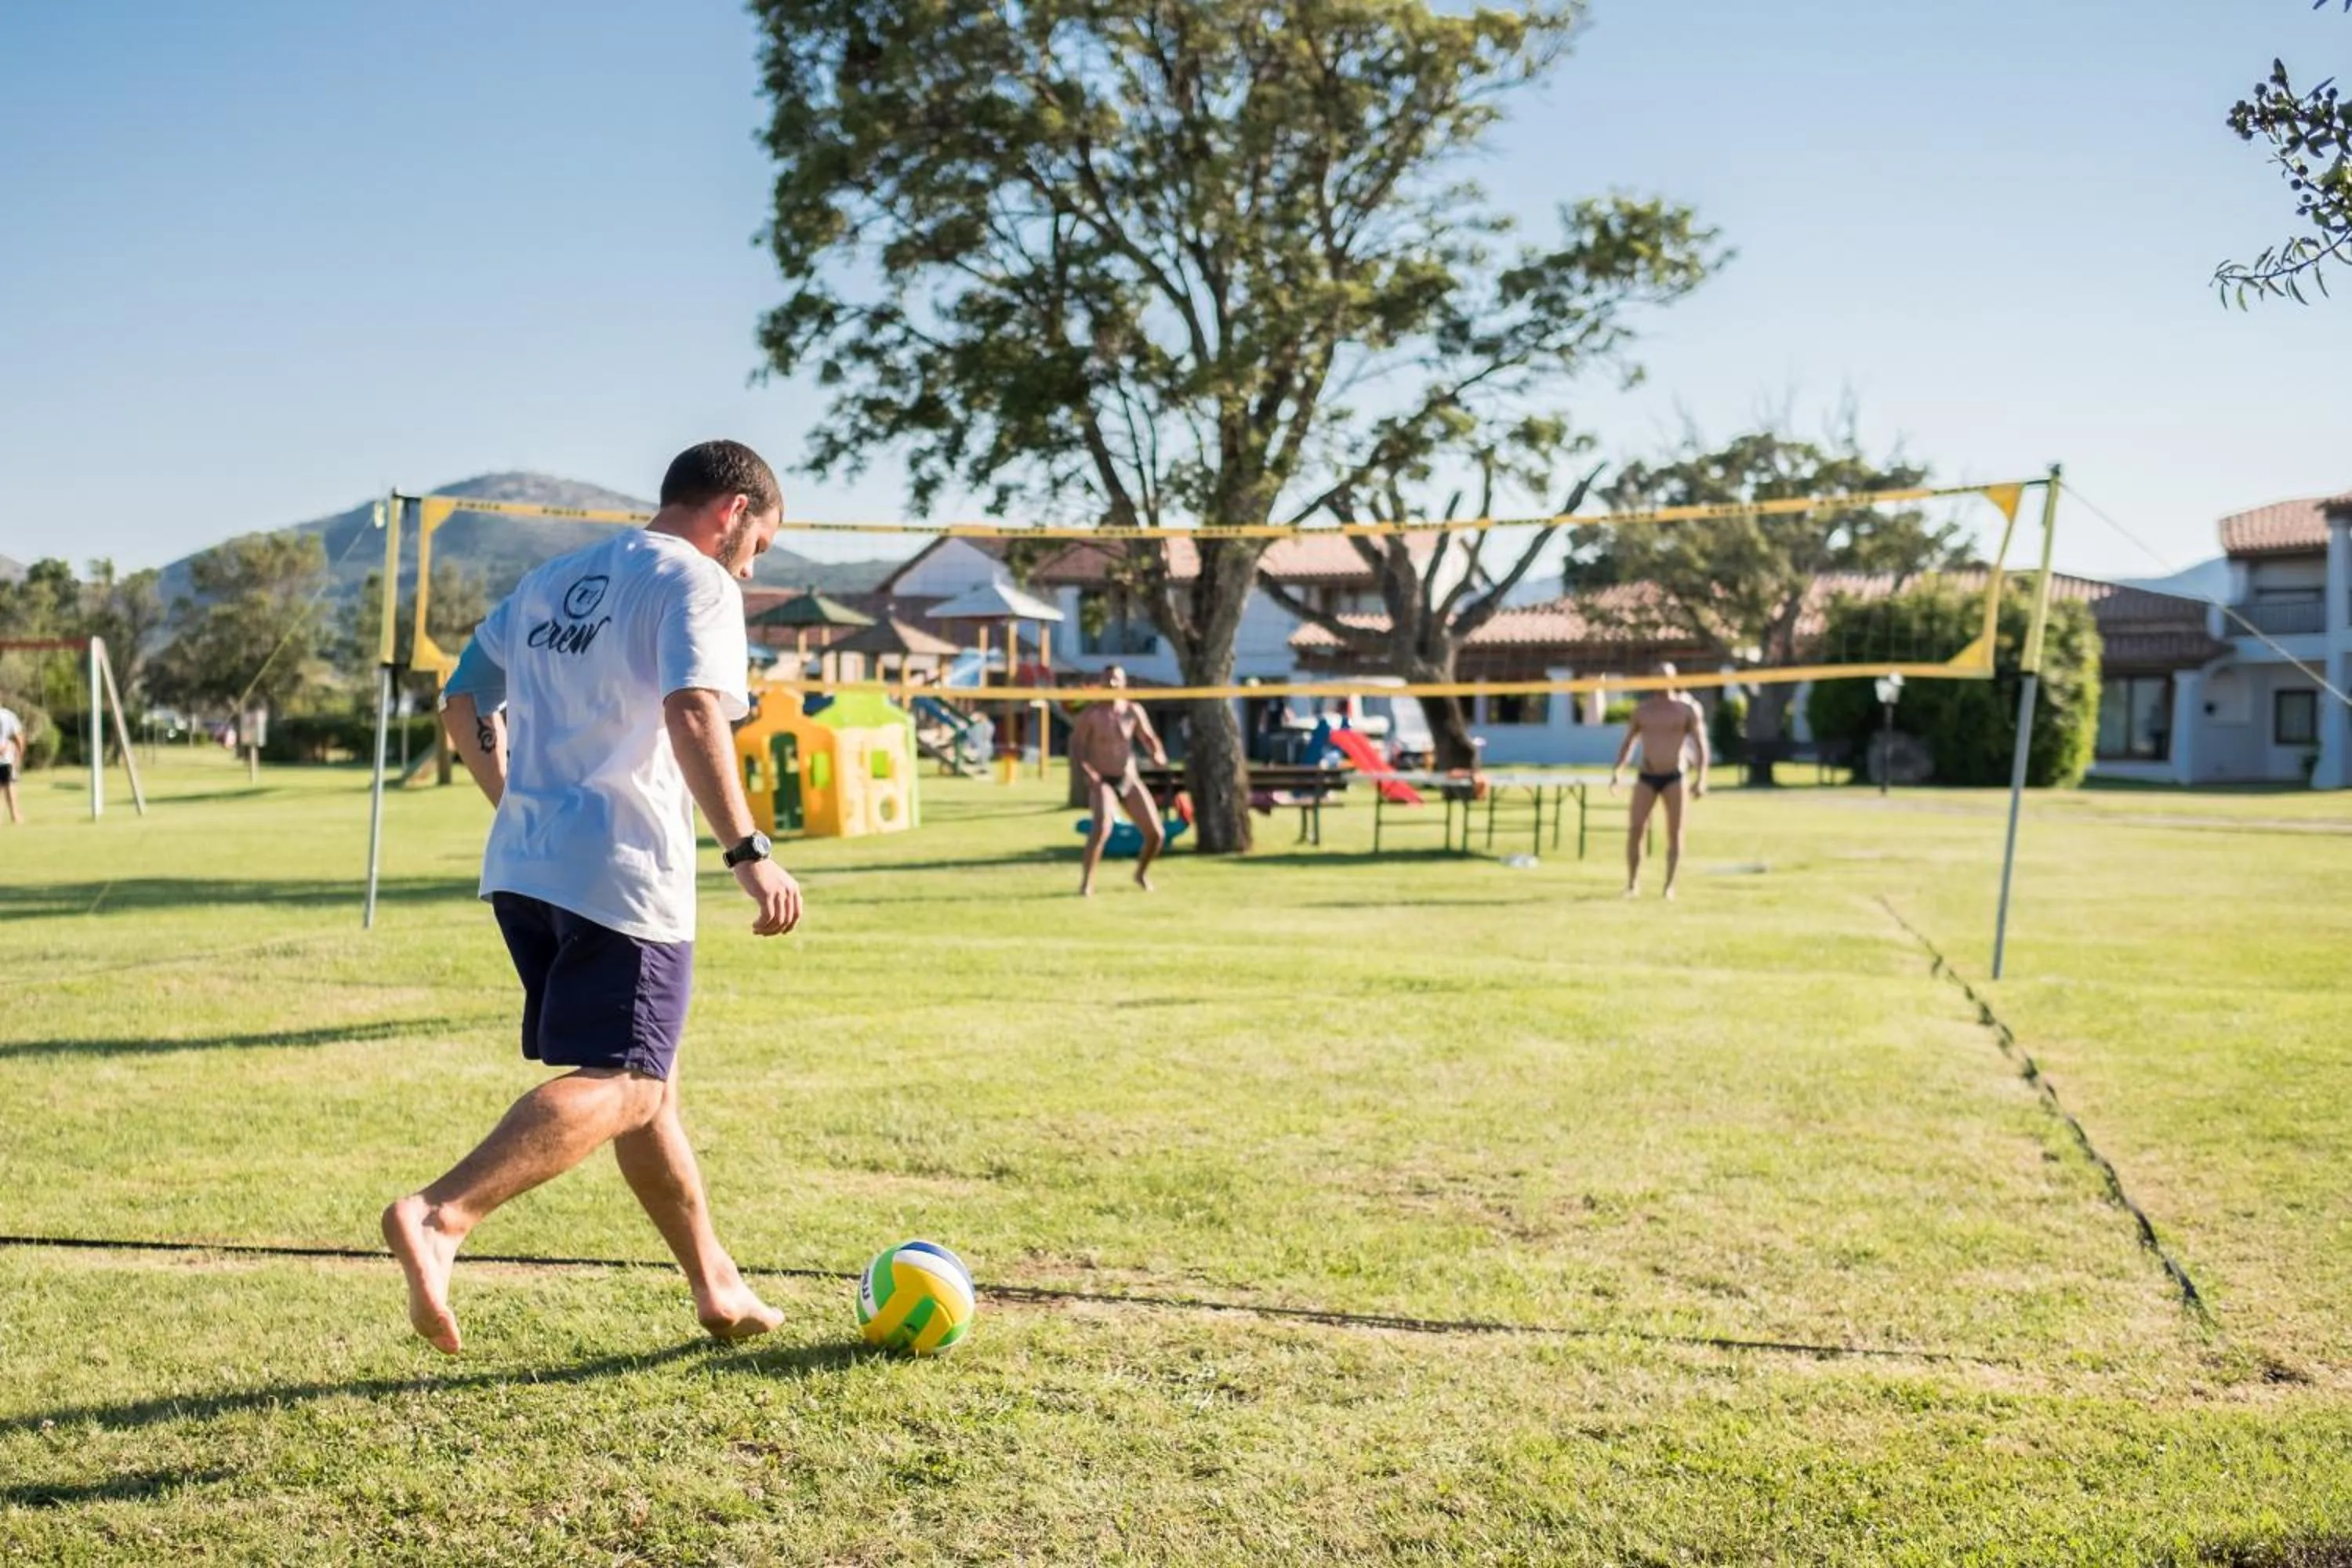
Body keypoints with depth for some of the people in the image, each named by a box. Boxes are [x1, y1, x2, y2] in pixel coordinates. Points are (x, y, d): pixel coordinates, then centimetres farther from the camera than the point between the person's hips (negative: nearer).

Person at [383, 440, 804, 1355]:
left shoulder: (549, 583, 21)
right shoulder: (695, 581, -3)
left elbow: (463, 705, 24)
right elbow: (693, 713, -20)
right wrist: (748, 853, -24)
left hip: (523, 868, 9)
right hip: (625, 876, -8)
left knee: (649, 1082, 15)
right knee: (617, 1089, -7)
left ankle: (718, 1290, 22)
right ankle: (439, 1217, -25)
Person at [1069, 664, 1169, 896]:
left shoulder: (1133, 711, 1)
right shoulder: (1091, 714, -8)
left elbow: (1149, 737, 8)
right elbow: (1075, 745, -7)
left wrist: (1158, 753, -15)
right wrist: (1086, 772, -23)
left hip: (1129, 781, 4)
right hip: (1101, 781, -4)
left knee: (1156, 835, 0)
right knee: (1103, 828, -31)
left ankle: (1141, 873, 30)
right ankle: (1086, 883, -19)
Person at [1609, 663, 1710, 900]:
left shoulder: (1687, 709, 1)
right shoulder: (1641, 709, 8)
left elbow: (1701, 745, 0)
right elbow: (1628, 742, 16)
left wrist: (1700, 778, -10)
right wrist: (1617, 771, 4)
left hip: (1673, 778, -1)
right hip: (1645, 777, 2)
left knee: (1674, 833, -1)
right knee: (1634, 829, -8)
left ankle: (1670, 886, 5)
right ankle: (1632, 882, 2)